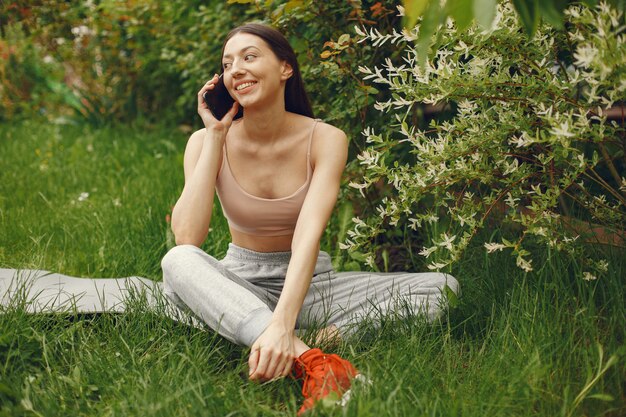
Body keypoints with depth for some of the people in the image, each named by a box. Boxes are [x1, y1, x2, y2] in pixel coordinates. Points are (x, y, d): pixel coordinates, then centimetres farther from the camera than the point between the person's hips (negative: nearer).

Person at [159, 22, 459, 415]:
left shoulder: (325, 140, -12)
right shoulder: (208, 141, -8)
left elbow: (309, 234, -27)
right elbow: (187, 238, -23)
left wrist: (281, 325, -44)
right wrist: (215, 136, -19)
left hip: (309, 284, 0)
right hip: (240, 287, 0)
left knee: (442, 287, -18)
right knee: (178, 262, -35)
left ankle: (326, 340, -35)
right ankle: (312, 361, -49)